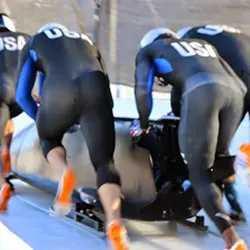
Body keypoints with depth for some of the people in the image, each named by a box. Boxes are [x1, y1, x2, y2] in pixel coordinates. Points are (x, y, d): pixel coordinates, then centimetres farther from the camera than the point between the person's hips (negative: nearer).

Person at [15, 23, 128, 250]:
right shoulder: (87, 42, 41)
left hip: (60, 89, -1)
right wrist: (90, 120, 51)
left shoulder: (33, 43, 33)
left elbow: (22, 96, 28)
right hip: (94, 87, 2)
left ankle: (64, 171, -6)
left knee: (49, 138, 28)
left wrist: (43, 119, 43)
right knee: (104, 162, 0)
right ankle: (114, 221, -27)